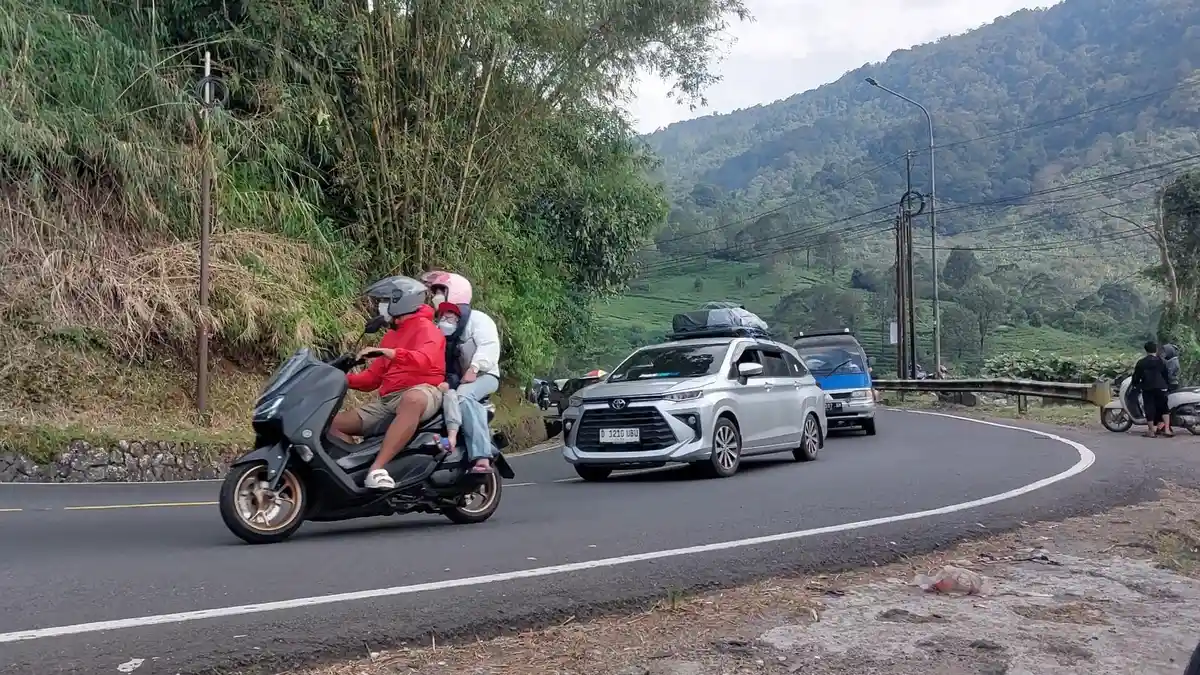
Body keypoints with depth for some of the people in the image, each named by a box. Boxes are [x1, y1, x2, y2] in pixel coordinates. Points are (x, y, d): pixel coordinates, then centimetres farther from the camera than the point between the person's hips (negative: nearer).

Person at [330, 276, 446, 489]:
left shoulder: (425, 328, 0)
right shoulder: (390, 335, 27)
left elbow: (425, 360, -22)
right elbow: (373, 377, 23)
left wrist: (391, 353, -35)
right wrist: (343, 379, 8)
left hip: (421, 391, -9)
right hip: (387, 400, 9)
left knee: (411, 400, -45)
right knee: (334, 424, -3)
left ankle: (377, 468, -51)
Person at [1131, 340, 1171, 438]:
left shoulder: (1141, 362, 1)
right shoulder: (1162, 361, 3)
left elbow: (1136, 376, 3)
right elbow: (1166, 375, 7)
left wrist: (1134, 383, 21)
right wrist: (1165, 385, 21)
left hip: (1147, 389, -1)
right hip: (1160, 388, 1)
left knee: (1149, 408, 2)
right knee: (1164, 407, 10)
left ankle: (1151, 431, 3)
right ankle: (1167, 429, -1)